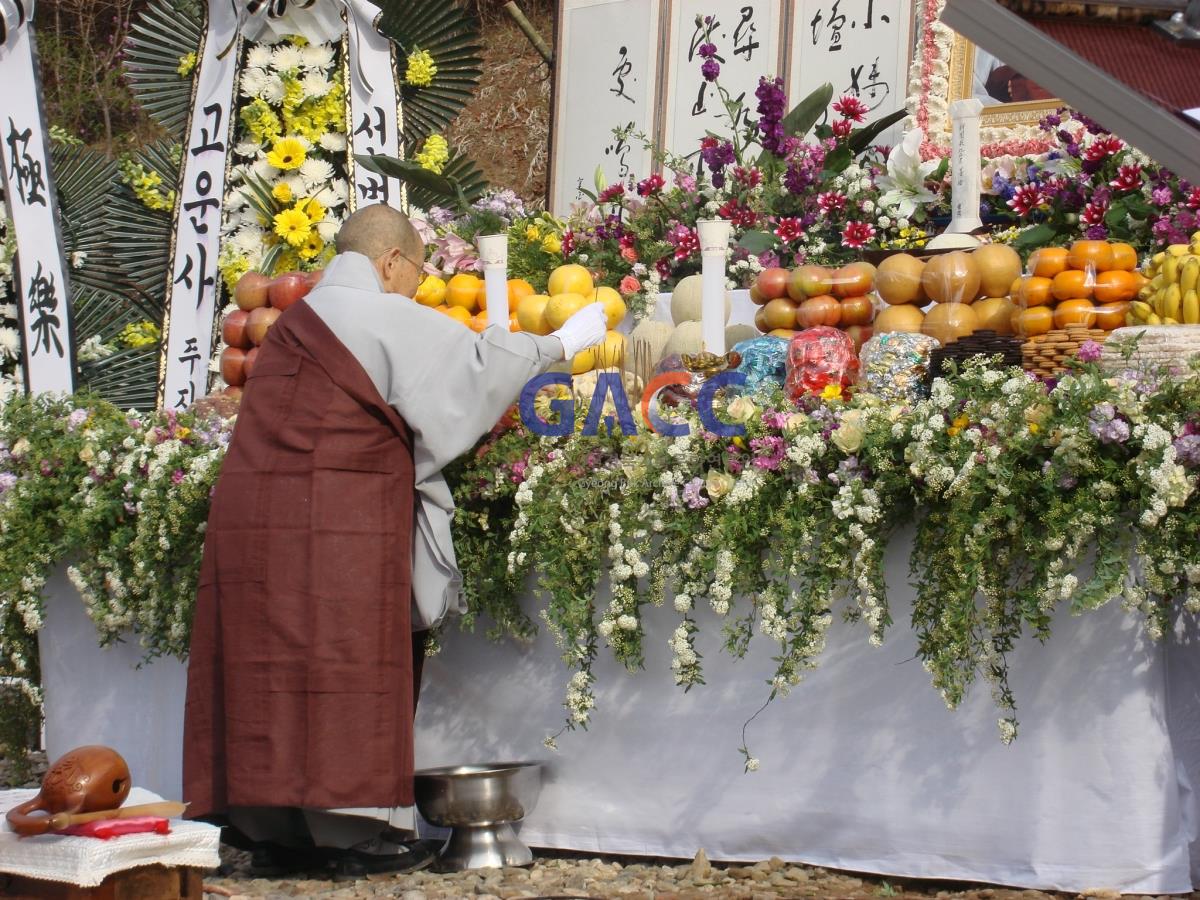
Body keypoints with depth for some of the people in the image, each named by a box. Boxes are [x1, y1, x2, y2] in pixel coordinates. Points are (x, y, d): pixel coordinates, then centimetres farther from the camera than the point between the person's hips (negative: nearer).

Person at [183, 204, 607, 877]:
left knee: (274, 667, 8)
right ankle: (354, 831, 1)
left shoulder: (301, 321, 19)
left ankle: (275, 832, 13)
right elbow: (480, 359, -5)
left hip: (257, 514, 8)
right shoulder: (386, 318, -7)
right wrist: (564, 344, 8)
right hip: (335, 524, -8)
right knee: (346, 666, -2)